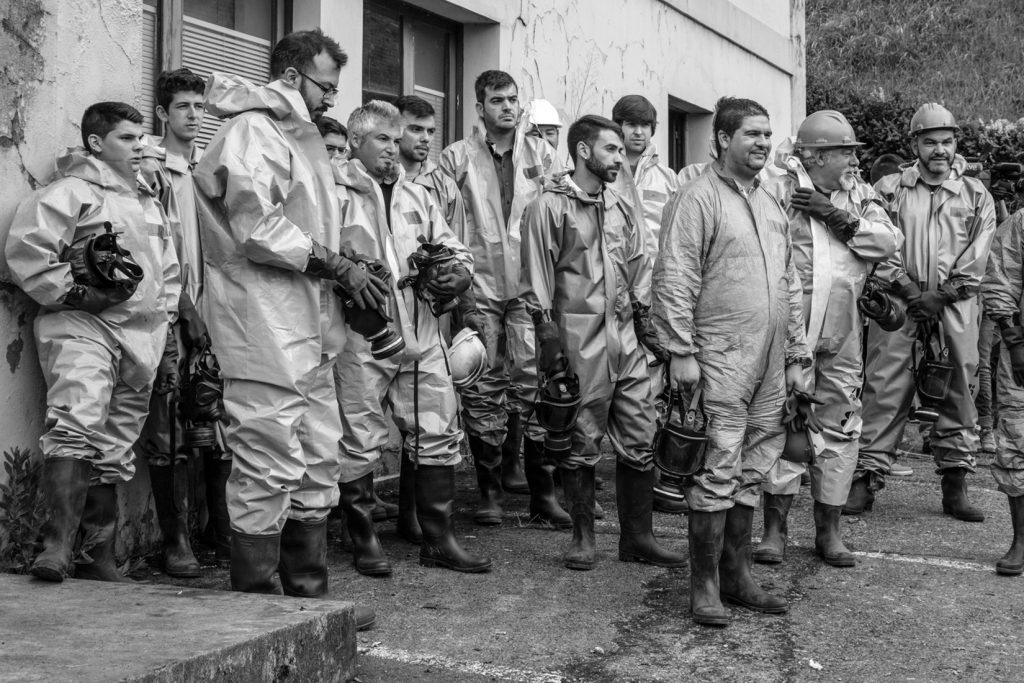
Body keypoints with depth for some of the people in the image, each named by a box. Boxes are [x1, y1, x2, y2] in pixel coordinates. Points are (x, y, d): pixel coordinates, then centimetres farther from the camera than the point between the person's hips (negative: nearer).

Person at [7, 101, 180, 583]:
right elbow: (24, 249, -11)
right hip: (82, 326, -7)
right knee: (78, 423, -26)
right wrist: (71, 293, -13)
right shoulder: (72, 191, 0)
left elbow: (169, 272, 31)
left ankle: (98, 556, 13)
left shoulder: (150, 204, 24)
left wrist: (163, 324, 23)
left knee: (114, 449, 7)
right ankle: (58, 544, -30)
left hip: (141, 336, 7)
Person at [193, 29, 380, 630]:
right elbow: (257, 228, -18)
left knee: (318, 464, 13)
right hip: (265, 326, -10)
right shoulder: (253, 130, -8)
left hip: (310, 329, 10)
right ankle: (256, 606, 5)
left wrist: (346, 270, 8)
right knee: (269, 468, -5)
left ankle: (309, 592, 22)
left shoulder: (301, 136, 22)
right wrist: (337, 266, -14)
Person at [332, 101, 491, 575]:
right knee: (360, 442, 0)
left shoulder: (416, 195, 19)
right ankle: (364, 540, 16)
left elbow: (457, 253, 19)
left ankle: (439, 540, 18)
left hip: (420, 335, 6)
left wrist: (453, 273, -2)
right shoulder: (336, 193, -1)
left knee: (438, 436, 7)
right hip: (361, 336, -6)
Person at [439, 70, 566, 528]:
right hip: (479, 287, -1)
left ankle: (543, 490, 6)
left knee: (534, 383, -1)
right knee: (483, 388, 3)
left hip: (529, 284, 1)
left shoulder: (540, 154, 10)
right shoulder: (457, 158, 5)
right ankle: (489, 489, 13)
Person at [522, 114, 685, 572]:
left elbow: (640, 268, 20)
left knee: (639, 441, 6)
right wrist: (548, 337, -12)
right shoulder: (549, 207, -4)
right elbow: (538, 280, -7)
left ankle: (637, 537, 16)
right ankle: (583, 538, 15)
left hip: (626, 341, 6)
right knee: (581, 444, 3)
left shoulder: (620, 208, 16)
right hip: (579, 342, -6)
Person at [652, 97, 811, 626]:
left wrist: (795, 355, 18)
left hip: (769, 364, 7)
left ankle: (736, 575, 20)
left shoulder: (772, 205, 19)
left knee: (751, 472, 10)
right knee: (718, 472, -6)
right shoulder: (698, 199, -5)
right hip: (720, 360, -7)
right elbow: (673, 279, -11)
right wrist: (681, 352, -16)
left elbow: (789, 286, 22)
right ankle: (704, 586, 2)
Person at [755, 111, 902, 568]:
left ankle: (828, 531, 20)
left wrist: (840, 218, -11)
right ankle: (774, 528, 8)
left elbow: (890, 242, -2)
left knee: (840, 428, 9)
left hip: (843, 332, 6)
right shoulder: (780, 193, -6)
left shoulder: (858, 195, 11)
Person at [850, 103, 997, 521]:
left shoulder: (976, 196, 12)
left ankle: (955, 484, 11)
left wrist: (940, 296, -8)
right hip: (898, 300, -1)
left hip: (955, 305, 2)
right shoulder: (889, 189, 8)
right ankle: (866, 479, -3)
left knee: (959, 389, 2)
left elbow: (976, 256, 3)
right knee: (885, 390, -6)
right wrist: (909, 290, -10)